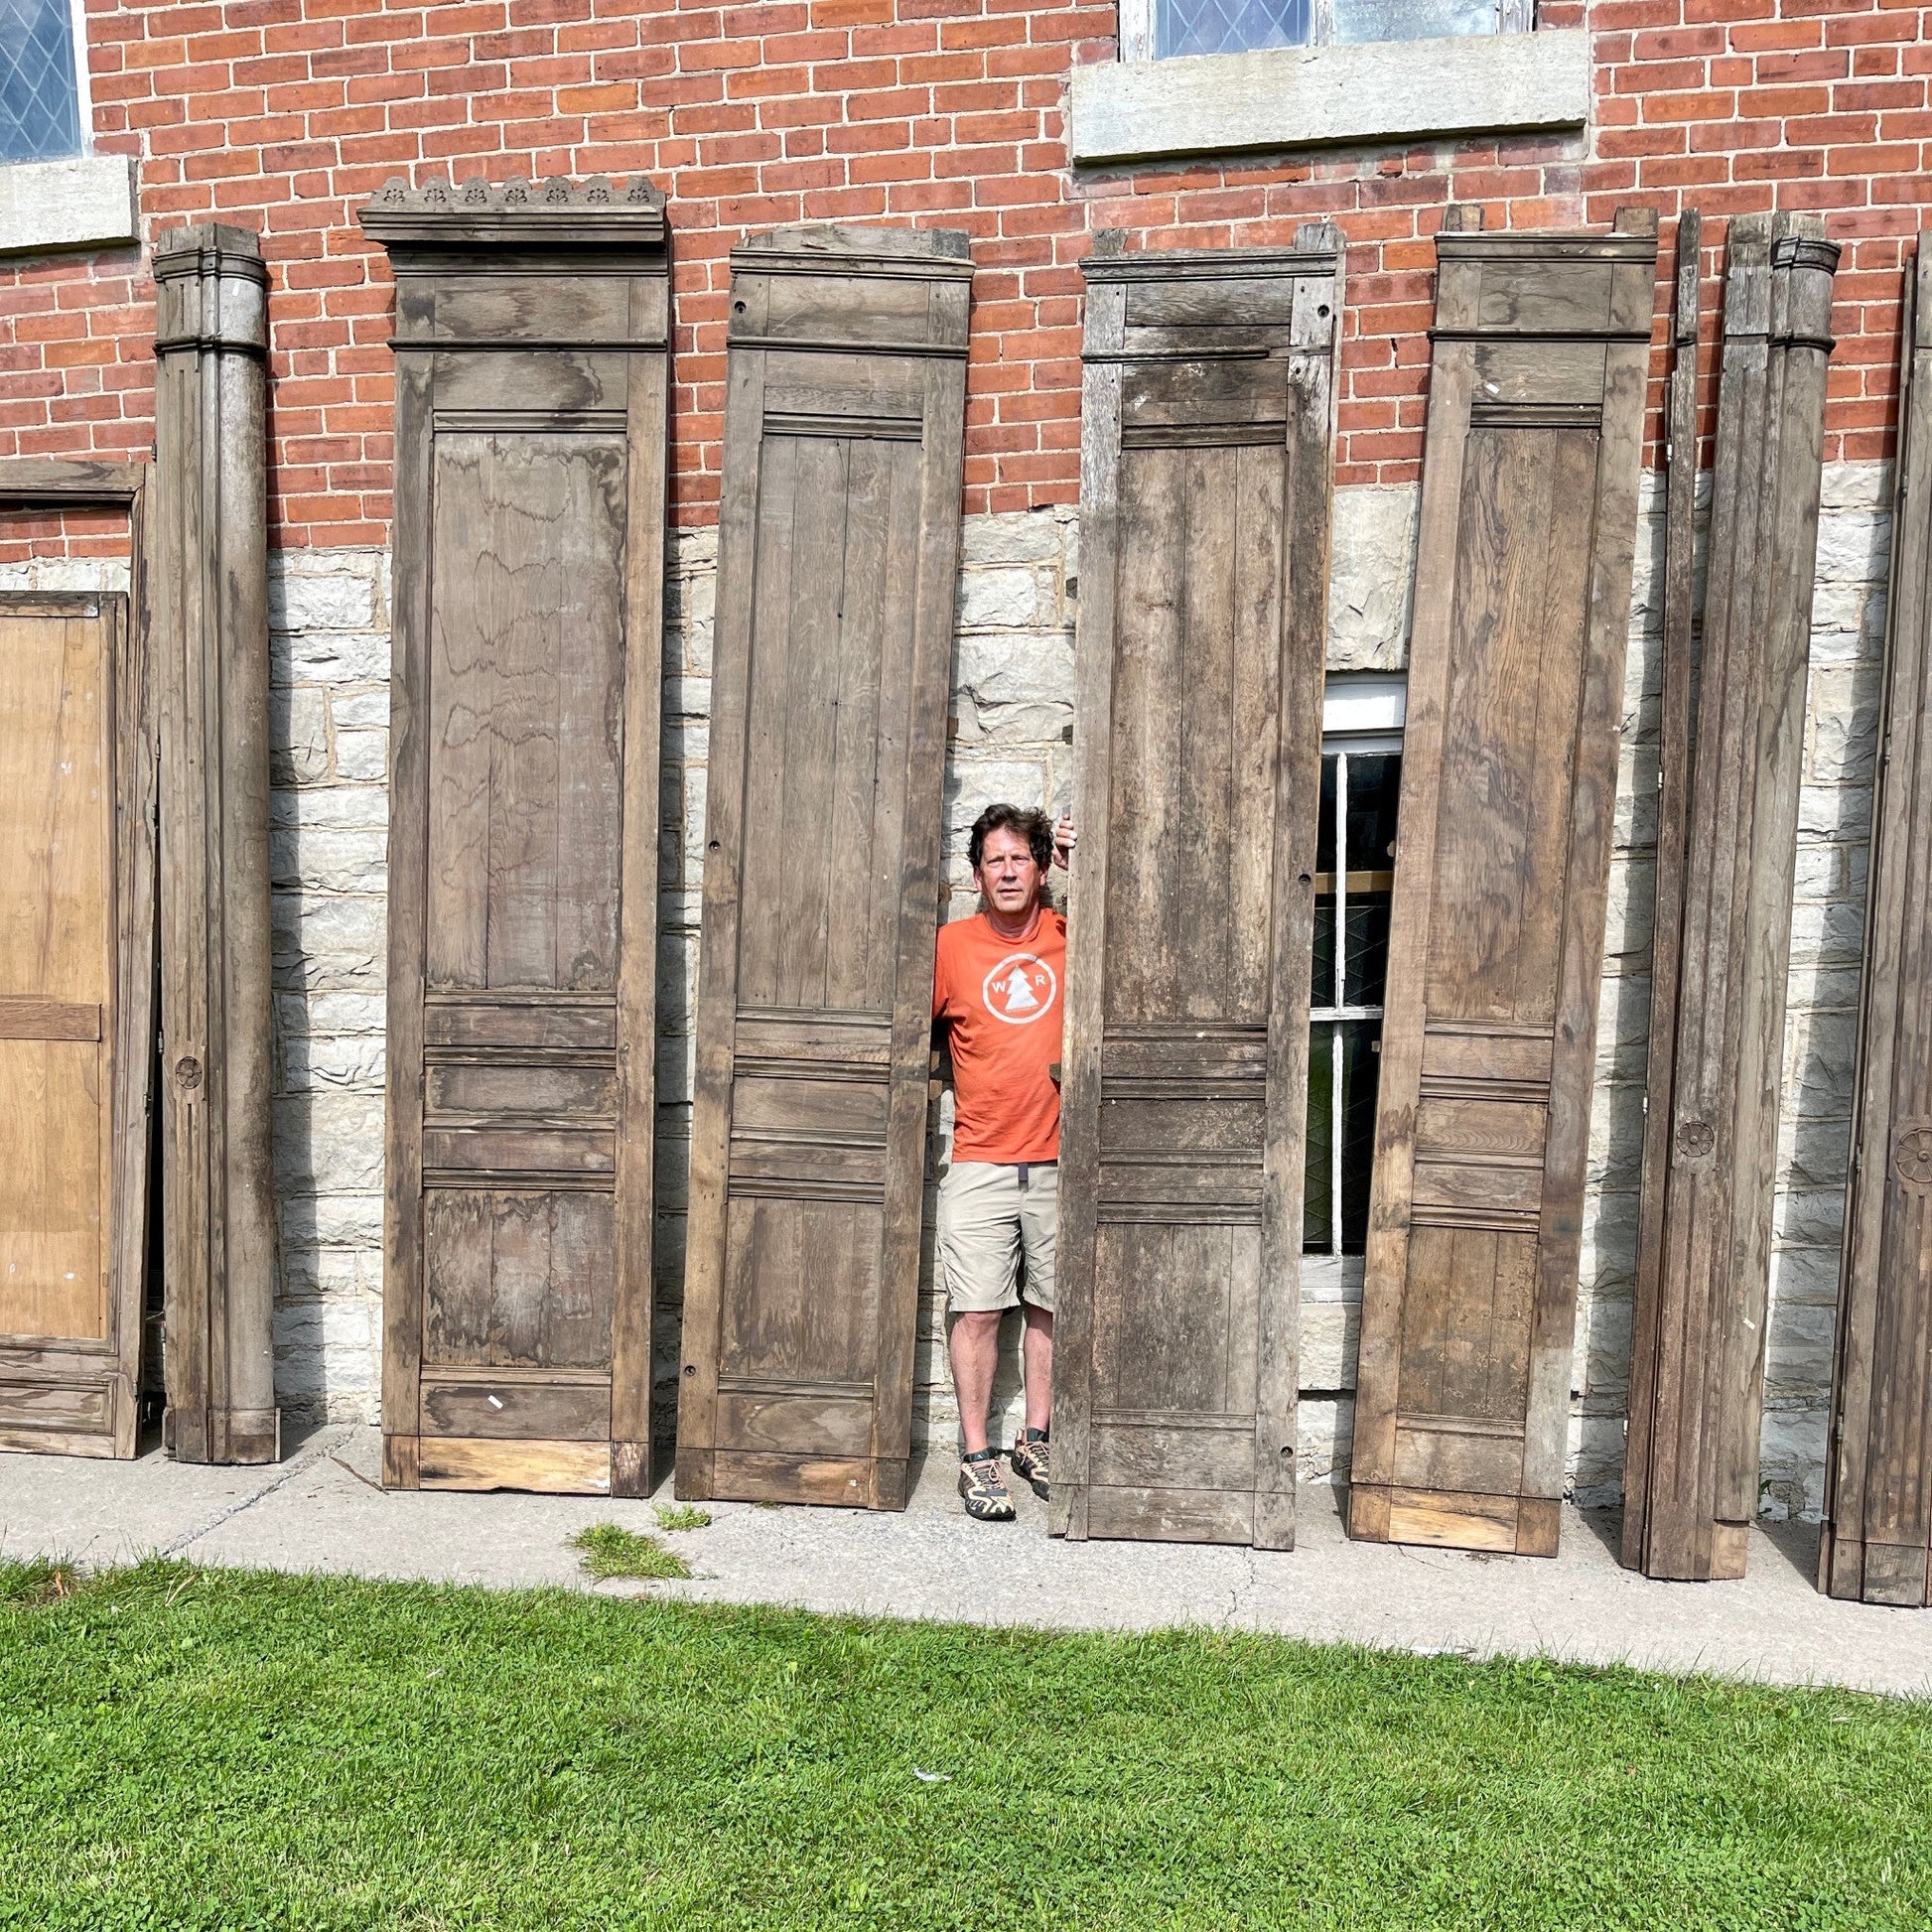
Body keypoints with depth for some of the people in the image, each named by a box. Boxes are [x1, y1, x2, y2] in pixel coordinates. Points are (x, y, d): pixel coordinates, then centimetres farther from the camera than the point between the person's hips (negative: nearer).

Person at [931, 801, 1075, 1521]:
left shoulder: (1069, 934, 3)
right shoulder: (952, 943, 0)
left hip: (1058, 1161, 2)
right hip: (980, 1164, -2)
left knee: (1048, 1306, 12)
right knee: (979, 1310, 0)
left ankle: (1035, 1442, 28)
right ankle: (976, 1456, 14)